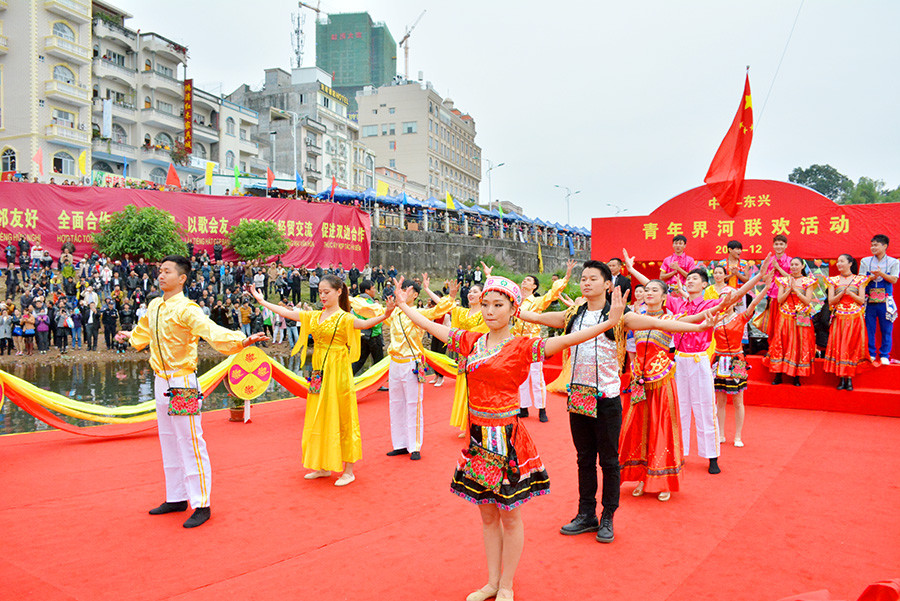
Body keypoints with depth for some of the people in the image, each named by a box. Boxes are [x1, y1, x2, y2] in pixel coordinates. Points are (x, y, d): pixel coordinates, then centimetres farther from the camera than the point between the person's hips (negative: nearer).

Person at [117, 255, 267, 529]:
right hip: (161, 383, 9)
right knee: (168, 443, 17)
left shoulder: (186, 309, -16)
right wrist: (129, 336, 51)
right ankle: (176, 498, 31)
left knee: (190, 444, -4)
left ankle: (201, 505, 5)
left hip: (182, 383, -8)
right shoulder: (154, 306, 9)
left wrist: (242, 340, -50)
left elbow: (212, 331, -33)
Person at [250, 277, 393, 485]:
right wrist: (262, 301, 18)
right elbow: (287, 313, 14)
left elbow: (364, 324, -29)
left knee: (341, 419, 0)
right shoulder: (314, 316, 8)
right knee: (319, 418, 13)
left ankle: (348, 470, 10)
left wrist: (384, 316, -48)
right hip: (319, 373, 7)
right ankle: (323, 466, 27)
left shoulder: (344, 318, -11)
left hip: (337, 373, -7)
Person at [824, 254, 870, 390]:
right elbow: (830, 302, 0)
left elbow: (862, 300, -1)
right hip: (839, 318, 1)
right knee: (838, 347, -4)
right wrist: (842, 293, -15)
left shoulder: (859, 280, 5)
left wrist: (851, 293, -15)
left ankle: (849, 378, 3)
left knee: (853, 347, -2)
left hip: (855, 318, -1)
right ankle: (841, 378, 2)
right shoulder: (833, 280, 7)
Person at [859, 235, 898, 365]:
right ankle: (871, 355, 11)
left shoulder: (894, 262, 6)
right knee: (869, 328, 2)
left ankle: (884, 356, 10)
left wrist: (881, 274, -18)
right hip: (869, 300, 1)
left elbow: (894, 280, -3)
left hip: (885, 301, -1)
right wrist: (871, 278, -15)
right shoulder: (865, 261, 10)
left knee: (886, 328, 1)